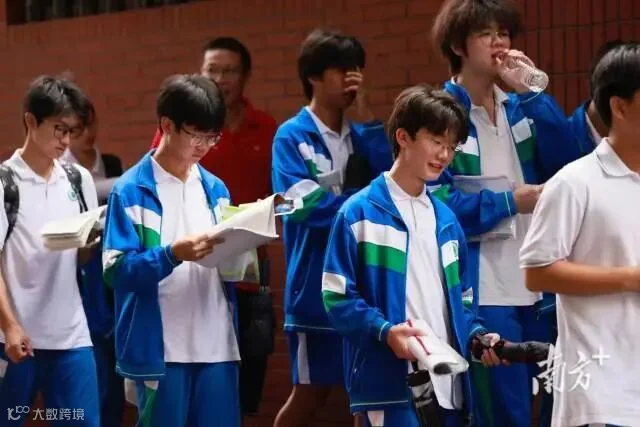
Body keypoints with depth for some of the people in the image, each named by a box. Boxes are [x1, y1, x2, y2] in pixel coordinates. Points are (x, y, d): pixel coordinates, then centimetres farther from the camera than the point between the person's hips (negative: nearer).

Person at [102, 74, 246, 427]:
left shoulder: (215, 189, 14)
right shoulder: (131, 191, -5)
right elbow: (116, 269, -11)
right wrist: (173, 254, -23)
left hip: (216, 345, 5)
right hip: (159, 348, -5)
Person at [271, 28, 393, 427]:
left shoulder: (360, 135, 11)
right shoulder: (292, 136, -4)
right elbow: (304, 206, -15)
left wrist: (368, 118, -6)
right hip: (317, 289, -5)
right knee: (311, 392, 2)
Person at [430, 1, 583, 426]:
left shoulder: (519, 107, 13)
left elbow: (568, 165, -1)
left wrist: (532, 93, -6)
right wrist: (511, 201, -16)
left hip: (538, 285, 6)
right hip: (482, 290, -6)